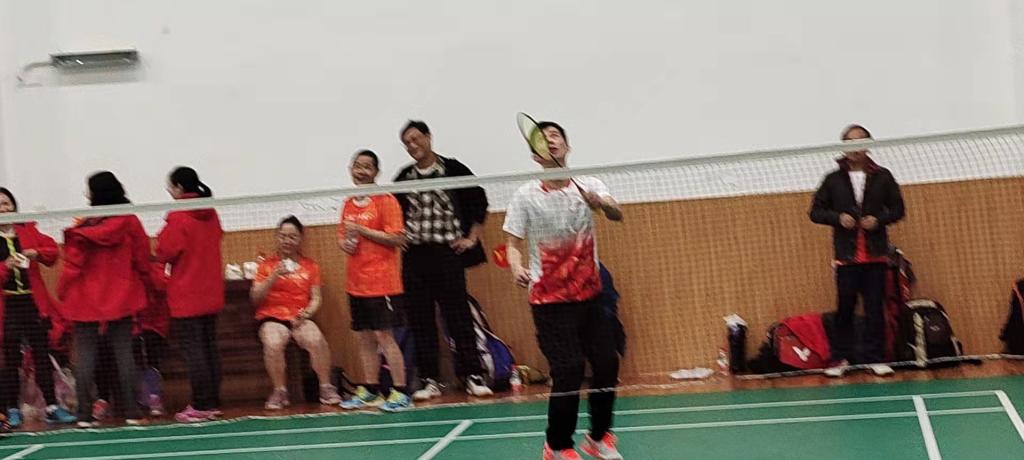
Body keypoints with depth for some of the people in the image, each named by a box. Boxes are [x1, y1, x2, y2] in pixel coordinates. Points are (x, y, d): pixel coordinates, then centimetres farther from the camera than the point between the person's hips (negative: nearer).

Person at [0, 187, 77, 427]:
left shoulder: (28, 231, 10)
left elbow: (53, 252, 7)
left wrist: (37, 253, -11)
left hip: (33, 302, 3)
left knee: (42, 355, 5)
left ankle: (52, 407, 8)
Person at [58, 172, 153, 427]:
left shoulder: (82, 228, -9)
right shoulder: (129, 222, -4)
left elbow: (72, 267, -7)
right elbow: (142, 261, 1)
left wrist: (63, 292, 6)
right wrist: (146, 286, 15)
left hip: (85, 301, -1)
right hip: (121, 299, 1)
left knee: (85, 355, 4)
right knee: (124, 353, 5)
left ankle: (85, 414, 4)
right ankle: (131, 411, 4)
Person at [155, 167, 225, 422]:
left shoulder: (178, 217, -14)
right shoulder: (211, 214, 7)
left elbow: (165, 253, -14)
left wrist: (161, 241, 6)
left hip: (186, 296, -7)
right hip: (210, 293, 7)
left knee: (192, 349, -3)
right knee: (209, 346, 11)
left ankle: (201, 406, -2)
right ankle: (213, 402, 15)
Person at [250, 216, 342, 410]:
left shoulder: (310, 265, 13)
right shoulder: (267, 265, 11)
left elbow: (316, 298, 9)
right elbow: (255, 298, 2)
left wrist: (306, 313, -12)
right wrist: (274, 277, -11)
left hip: (300, 318, 1)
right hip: (272, 318, -1)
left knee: (317, 341, -31)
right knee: (273, 343, -35)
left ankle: (326, 388, -14)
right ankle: (279, 392, -18)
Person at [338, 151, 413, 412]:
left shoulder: (386, 200, -7)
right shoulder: (348, 204, 13)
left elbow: (397, 239, -14)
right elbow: (342, 236, 23)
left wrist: (362, 230, -16)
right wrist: (345, 243, 0)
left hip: (381, 282, -7)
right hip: (355, 283, 7)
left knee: (384, 336, -8)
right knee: (364, 338, 11)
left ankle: (400, 393, -3)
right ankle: (370, 390, 22)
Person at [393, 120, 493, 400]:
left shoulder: (453, 170, -1)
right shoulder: (403, 178, 9)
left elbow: (479, 202, 4)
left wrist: (472, 238, 1)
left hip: (448, 253, -4)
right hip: (414, 256, 4)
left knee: (459, 316, -4)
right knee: (420, 320, 3)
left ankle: (473, 377, 0)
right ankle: (429, 380, 9)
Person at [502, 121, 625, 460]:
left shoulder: (588, 185, 1)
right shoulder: (525, 196, -3)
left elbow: (617, 214, -16)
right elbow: (514, 243, -3)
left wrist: (600, 202, -39)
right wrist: (517, 268, -24)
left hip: (591, 295, 3)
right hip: (550, 300, -3)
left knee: (607, 365, 1)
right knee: (569, 371, -11)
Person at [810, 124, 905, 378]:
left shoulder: (882, 177, 4)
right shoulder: (833, 179, 4)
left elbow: (897, 209, 7)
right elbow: (816, 211, 6)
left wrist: (879, 219, -11)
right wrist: (838, 218, -11)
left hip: (876, 254, 0)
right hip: (846, 255, 0)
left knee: (875, 308, 3)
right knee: (845, 308, 3)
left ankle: (875, 358, 11)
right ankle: (840, 359, 13)